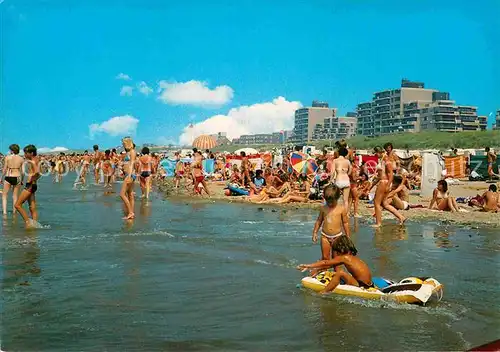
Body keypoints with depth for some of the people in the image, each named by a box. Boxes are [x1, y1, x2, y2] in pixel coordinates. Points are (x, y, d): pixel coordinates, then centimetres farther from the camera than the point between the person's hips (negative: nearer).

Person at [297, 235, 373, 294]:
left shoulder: (344, 258, -13)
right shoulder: (352, 257, 13)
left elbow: (325, 263, -9)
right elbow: (331, 265, 19)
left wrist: (309, 266, -3)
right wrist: (317, 269, 20)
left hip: (362, 286, -10)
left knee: (340, 273, -21)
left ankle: (322, 293, -14)